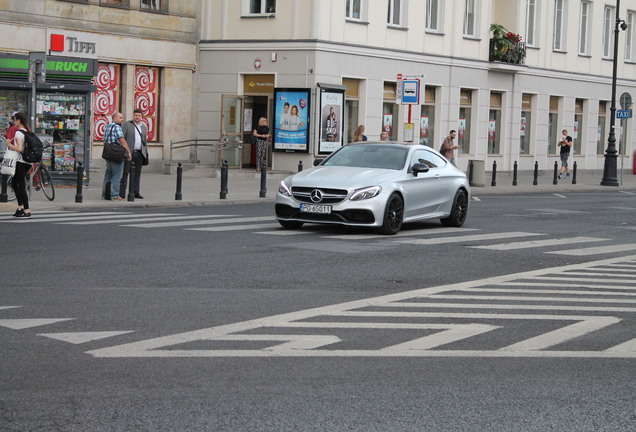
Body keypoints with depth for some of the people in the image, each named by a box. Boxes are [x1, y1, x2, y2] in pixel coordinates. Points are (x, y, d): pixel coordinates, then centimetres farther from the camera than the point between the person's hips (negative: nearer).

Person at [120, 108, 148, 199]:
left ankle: (135, 192, 11)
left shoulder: (144, 126, 16)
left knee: (137, 173, 6)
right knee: (125, 172, -5)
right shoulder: (127, 125, 2)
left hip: (139, 153, 4)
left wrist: (145, 153, 14)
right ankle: (122, 192, -4)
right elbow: (121, 138, -2)